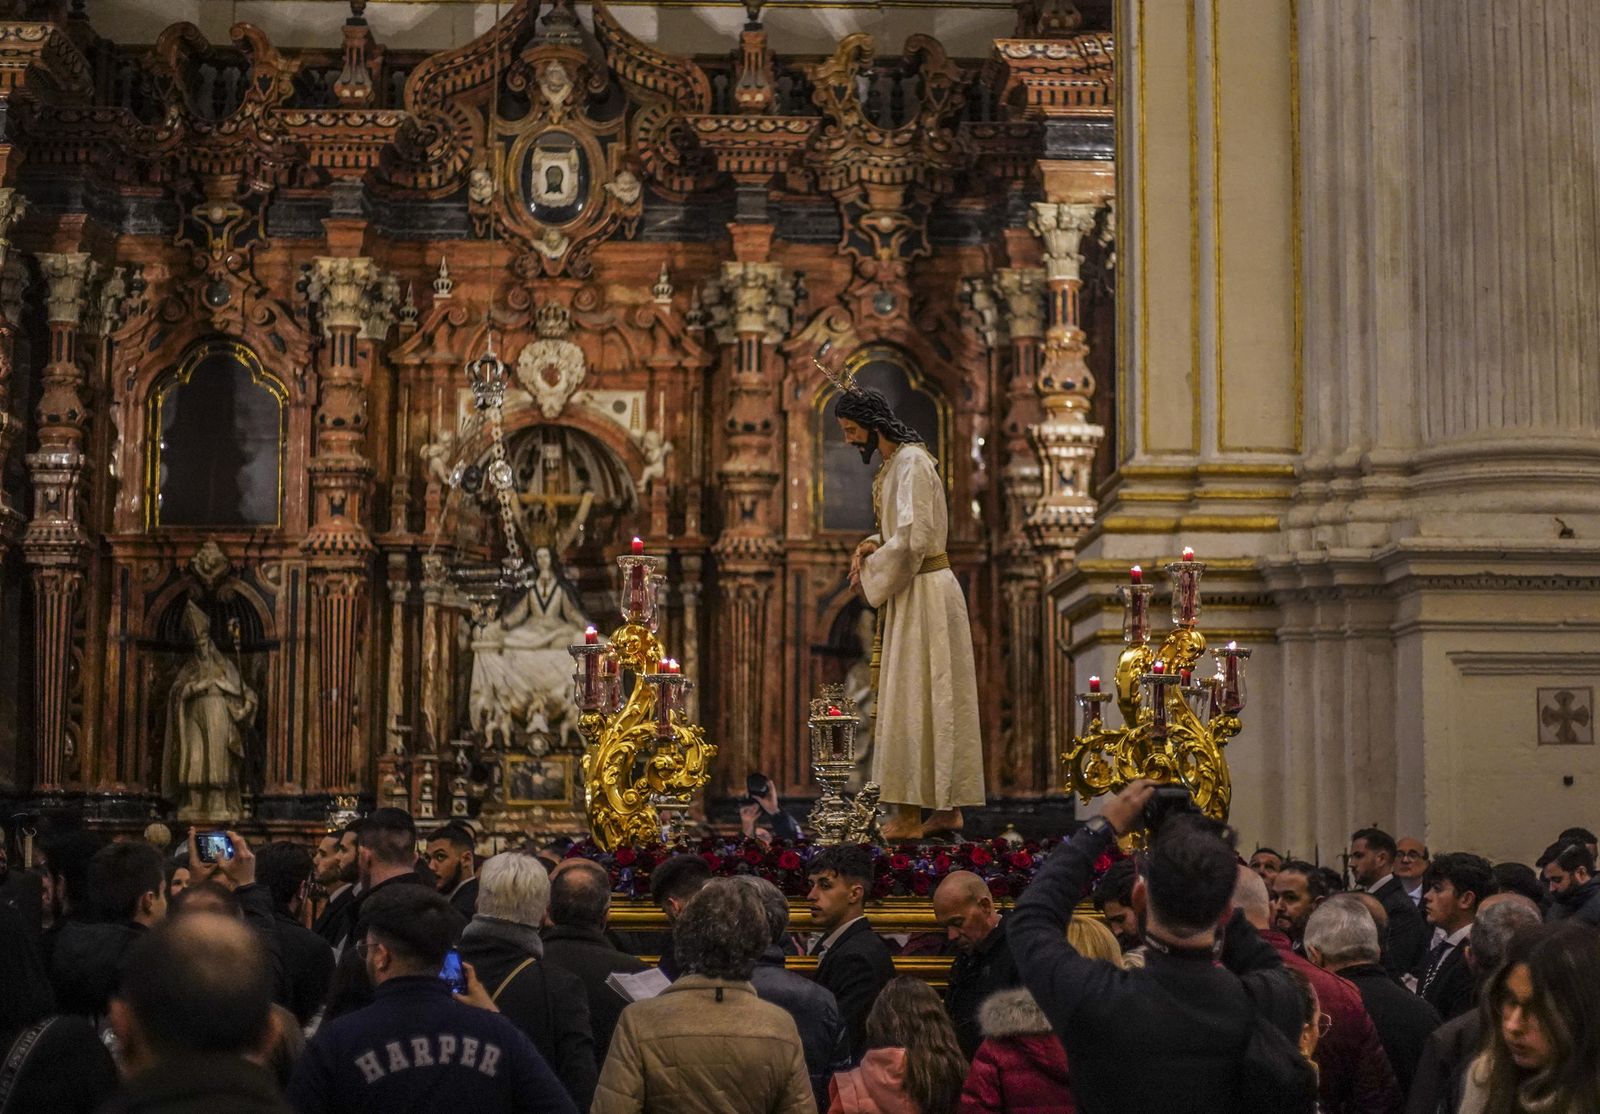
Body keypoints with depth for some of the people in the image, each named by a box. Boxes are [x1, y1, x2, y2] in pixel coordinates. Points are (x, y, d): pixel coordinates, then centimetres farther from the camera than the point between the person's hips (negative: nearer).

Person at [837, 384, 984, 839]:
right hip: (912, 591, 10)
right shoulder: (894, 462, 14)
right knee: (936, 700, 11)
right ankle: (948, 808, 16)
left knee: (912, 701, -5)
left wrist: (870, 572, -12)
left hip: (923, 594, -10)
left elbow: (912, 540, -24)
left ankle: (909, 814, -1)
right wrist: (871, 547, 4)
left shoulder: (911, 463, -17)